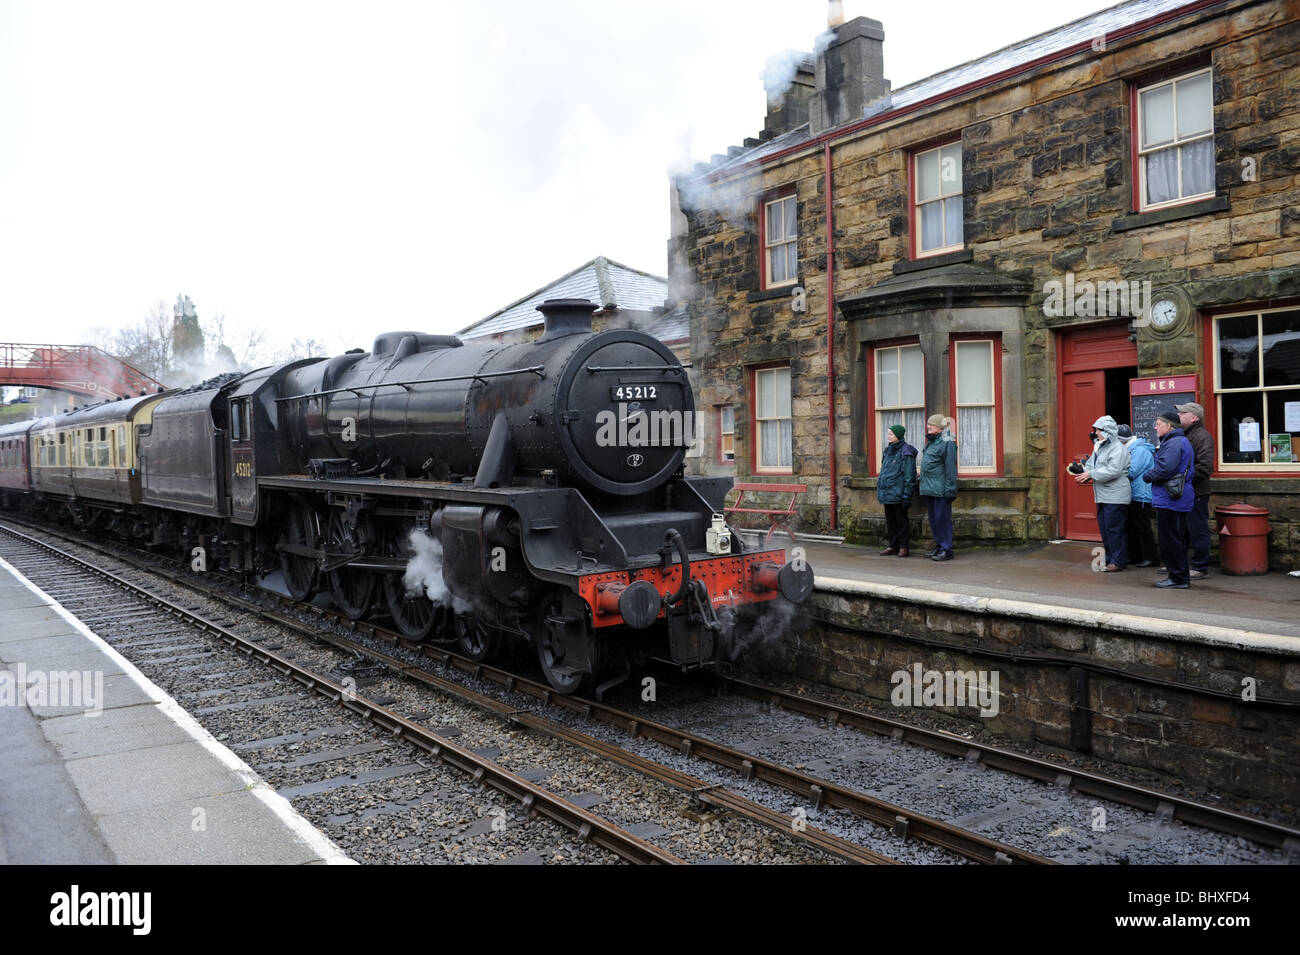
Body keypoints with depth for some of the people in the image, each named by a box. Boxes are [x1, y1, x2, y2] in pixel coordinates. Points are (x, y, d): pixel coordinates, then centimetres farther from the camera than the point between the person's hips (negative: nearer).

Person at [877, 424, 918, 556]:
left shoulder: (905, 452, -12)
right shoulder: (888, 451, 14)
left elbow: (909, 476, -15)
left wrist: (907, 495, -18)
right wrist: (880, 490, 20)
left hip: (898, 494, -8)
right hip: (887, 493, 8)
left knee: (901, 521, 1)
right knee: (890, 521, 12)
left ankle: (903, 547, 8)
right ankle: (893, 546, 19)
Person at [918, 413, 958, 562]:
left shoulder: (947, 443, -11)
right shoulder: (930, 442, 16)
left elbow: (950, 469, -14)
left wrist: (949, 489, -17)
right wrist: (920, 483, 20)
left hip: (940, 489, -9)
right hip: (929, 488, 9)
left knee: (942, 518, -4)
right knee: (933, 519, 14)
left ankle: (946, 550, 2)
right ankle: (939, 546, 24)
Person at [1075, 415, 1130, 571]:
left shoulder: (1117, 448, -12)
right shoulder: (1099, 447, 17)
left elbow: (1113, 471, -22)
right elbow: (1090, 464, 21)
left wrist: (1091, 474, -19)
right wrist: (1084, 474, -1)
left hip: (1115, 496, -9)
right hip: (1102, 496, 9)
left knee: (1115, 528, -6)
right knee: (1104, 528, 13)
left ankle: (1118, 561, 0)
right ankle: (1109, 558, 21)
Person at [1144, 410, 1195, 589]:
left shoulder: (1174, 443, -15)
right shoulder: (1181, 441, 19)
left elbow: (1164, 469, -26)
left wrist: (1147, 476, -8)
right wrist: (1151, 475, 10)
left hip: (1169, 500, -11)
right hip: (1180, 500, 11)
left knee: (1170, 540, -4)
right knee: (1177, 539, 16)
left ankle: (1177, 578, 0)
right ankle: (1180, 577, 22)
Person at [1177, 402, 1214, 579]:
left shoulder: (1203, 436, -12)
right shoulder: (1183, 435, 18)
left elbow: (1205, 466, -22)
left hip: (1196, 493, -10)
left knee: (1198, 531, -2)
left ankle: (1200, 567, 5)